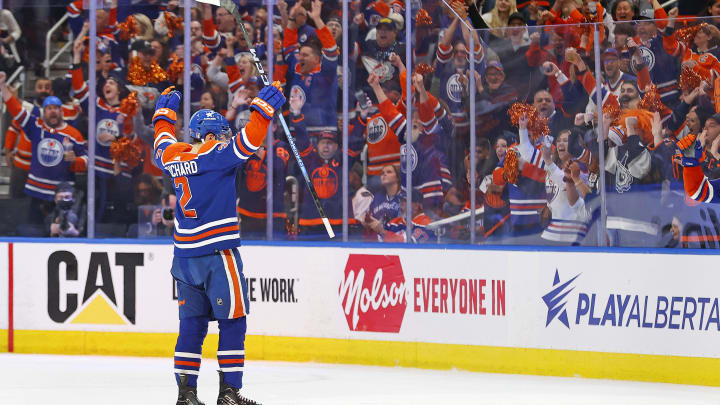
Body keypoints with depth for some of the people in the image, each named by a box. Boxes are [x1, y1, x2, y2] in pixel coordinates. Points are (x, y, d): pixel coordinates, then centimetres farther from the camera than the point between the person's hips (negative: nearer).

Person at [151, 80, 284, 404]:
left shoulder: (174, 157, 9)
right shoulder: (217, 155, -10)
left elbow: (163, 144, 31)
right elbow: (249, 141, -19)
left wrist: (165, 109, 45)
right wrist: (266, 104, -9)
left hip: (185, 255, 7)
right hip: (217, 252, -7)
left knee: (192, 320, 12)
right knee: (232, 320, 0)